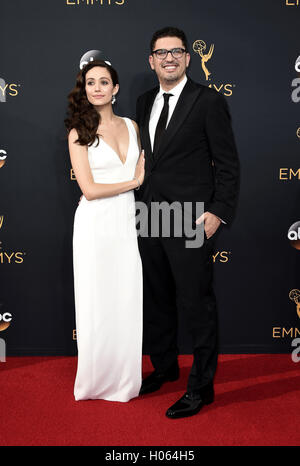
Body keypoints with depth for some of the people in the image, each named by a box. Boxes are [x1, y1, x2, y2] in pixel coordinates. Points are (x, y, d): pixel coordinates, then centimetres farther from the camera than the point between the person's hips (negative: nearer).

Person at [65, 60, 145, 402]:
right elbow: (89, 189, -12)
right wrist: (133, 181, -5)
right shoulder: (79, 132, -4)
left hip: (126, 223, 4)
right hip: (94, 224, -4)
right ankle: (96, 380, 23)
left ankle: (124, 380, 25)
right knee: (97, 304, 5)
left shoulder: (131, 126, 11)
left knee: (127, 302, 8)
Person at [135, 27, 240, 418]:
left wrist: (218, 213, -14)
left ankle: (201, 386, 17)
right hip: (150, 220, 7)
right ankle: (164, 366, 37)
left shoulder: (208, 100, -5)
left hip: (191, 222, -6)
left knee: (197, 305, 1)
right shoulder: (145, 102, 13)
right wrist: (140, 204, 12)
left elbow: (228, 163, -7)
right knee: (156, 301, 17)